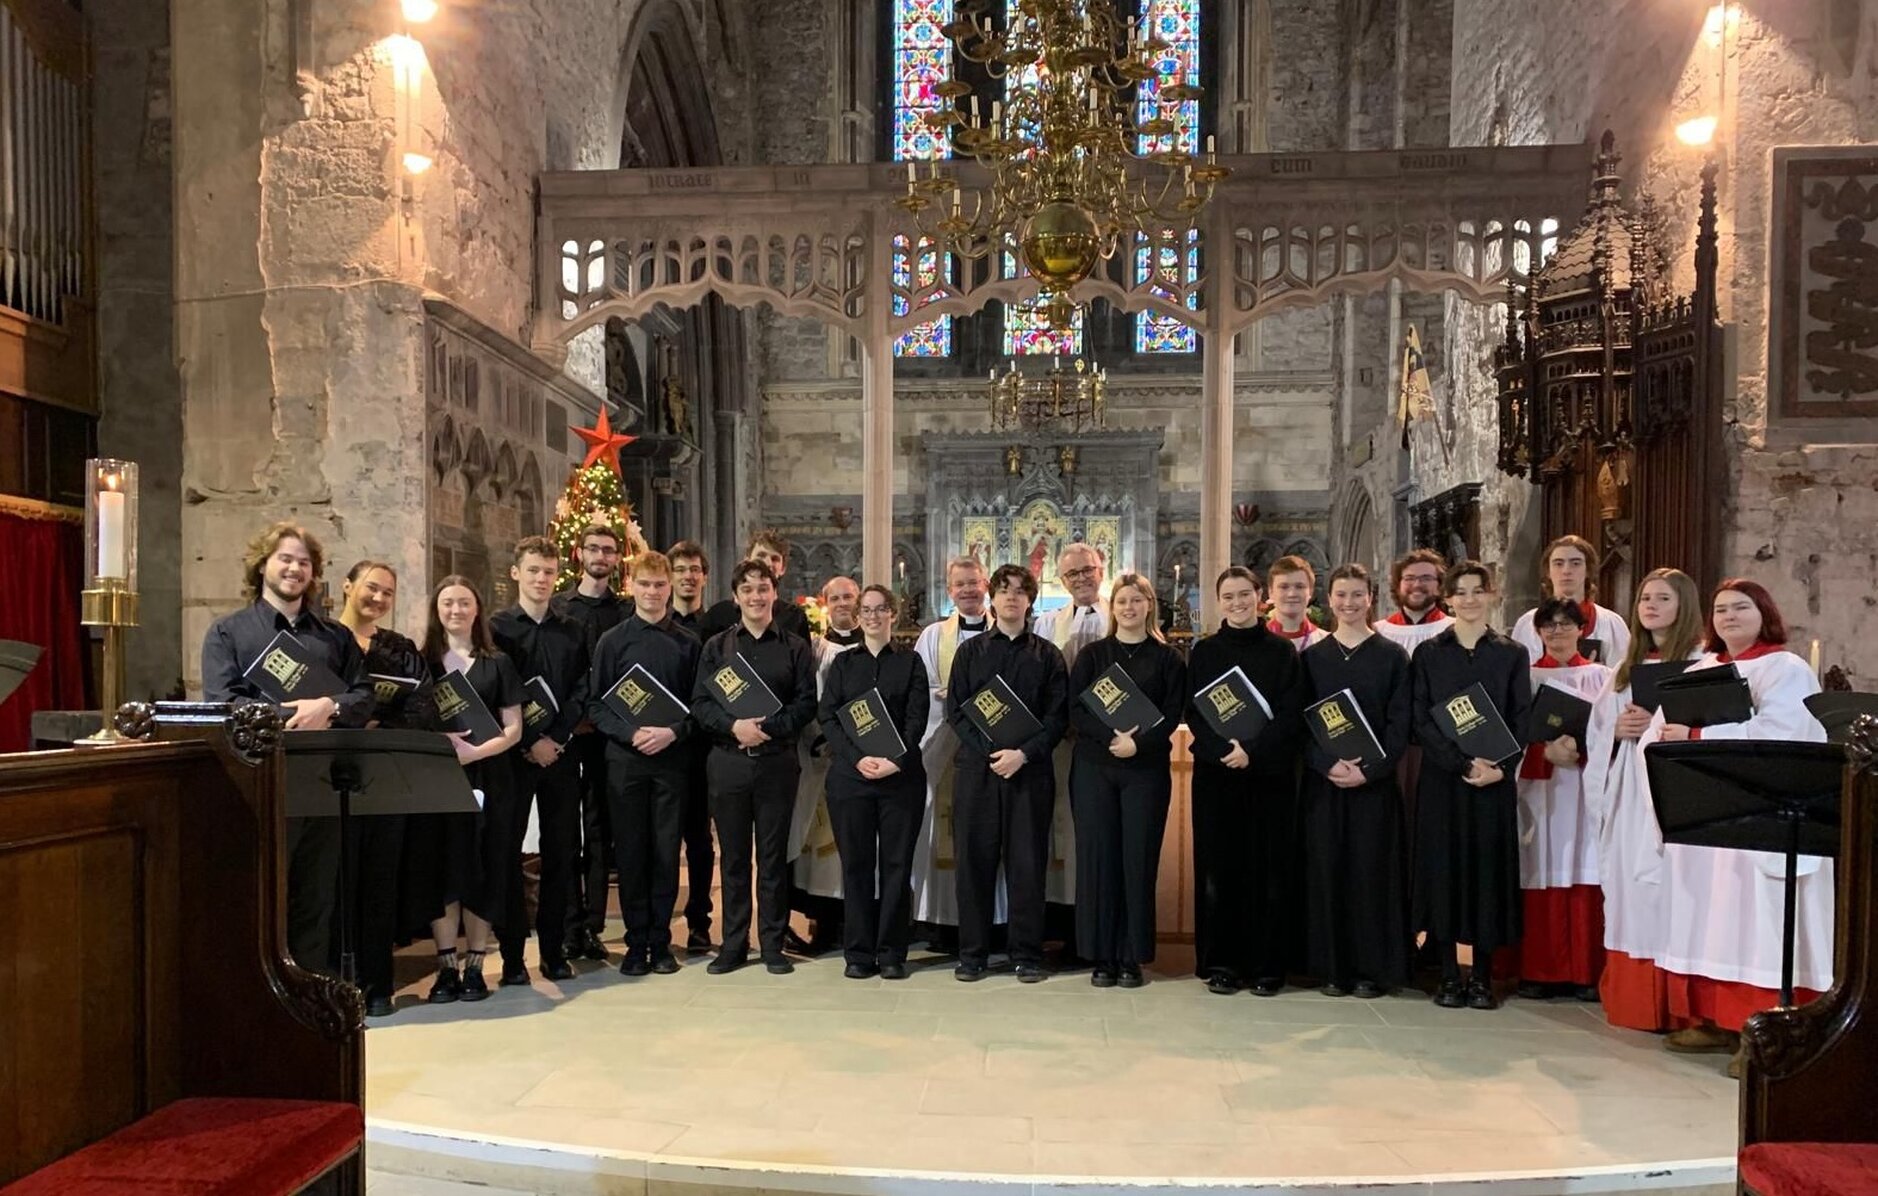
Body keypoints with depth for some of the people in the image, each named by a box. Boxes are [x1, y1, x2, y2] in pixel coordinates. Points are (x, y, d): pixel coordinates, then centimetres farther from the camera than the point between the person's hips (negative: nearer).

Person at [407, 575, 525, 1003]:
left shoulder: (497, 664, 8)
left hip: (486, 778, -1)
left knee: (482, 870, 0)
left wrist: (474, 752, -15)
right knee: (439, 869, -1)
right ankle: (446, 968, 7)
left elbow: (513, 730, 2)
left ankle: (474, 967, 9)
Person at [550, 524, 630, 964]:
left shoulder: (627, 611, 7)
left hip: (608, 733, 0)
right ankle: (569, 927, 8)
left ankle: (593, 927, 10)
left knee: (600, 830, 5)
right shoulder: (555, 607, 6)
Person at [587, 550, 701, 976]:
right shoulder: (613, 641, 5)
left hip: (672, 760, 1)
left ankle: (661, 942, 14)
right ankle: (636, 943, 12)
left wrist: (672, 732, -12)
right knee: (631, 853, 3)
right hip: (625, 760, 0)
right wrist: (632, 733, -13)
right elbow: (595, 704, 2)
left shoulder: (687, 644, 7)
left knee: (667, 852, 4)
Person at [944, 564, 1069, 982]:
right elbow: (955, 710, 3)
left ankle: (1027, 954, 11)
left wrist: (1023, 754, -13)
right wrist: (989, 752, -10)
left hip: (1030, 770, -1)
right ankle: (972, 952, 13)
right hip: (976, 767, 1)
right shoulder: (970, 650, 10)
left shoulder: (1047, 655, 8)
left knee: (1028, 861, 2)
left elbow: (1057, 716, 1)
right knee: (974, 859, 3)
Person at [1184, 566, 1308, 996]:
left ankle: (1267, 965, 11)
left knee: (1268, 868, 1)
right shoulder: (1204, 651, 7)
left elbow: (1292, 714, -3)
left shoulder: (1281, 651, 4)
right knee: (1218, 867, 2)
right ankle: (1220, 964, 11)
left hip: (1270, 773, 0)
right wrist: (1225, 750, -16)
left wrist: (1252, 751, -16)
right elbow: (1193, 712, 0)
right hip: (1215, 772, 1)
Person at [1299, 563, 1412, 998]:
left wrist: (1369, 769, -13)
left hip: (1375, 780, -1)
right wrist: (1328, 764, -12)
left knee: (1372, 869, 0)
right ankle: (1332, 967, 12)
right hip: (1323, 780, 2)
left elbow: (1400, 723, -2)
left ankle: (1371, 968, 11)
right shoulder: (1312, 656, 8)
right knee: (1326, 869, 3)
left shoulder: (1393, 656, 3)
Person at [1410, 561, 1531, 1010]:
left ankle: (1482, 977, 11)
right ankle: (1449, 975, 8)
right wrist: (1463, 763, -14)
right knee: (1444, 866, 0)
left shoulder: (1512, 654, 7)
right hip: (1441, 778, 0)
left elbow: (1521, 720, 3)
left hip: (1495, 780, 1)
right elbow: (1420, 720, -2)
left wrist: (1499, 767, -13)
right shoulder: (1428, 654, 5)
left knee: (1488, 867, 2)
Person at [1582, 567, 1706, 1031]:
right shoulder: (1627, 667, 17)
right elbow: (1596, 729, 18)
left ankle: (1669, 1004, 1)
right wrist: (1617, 729, -1)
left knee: (1666, 887, -8)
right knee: (1627, 885, 8)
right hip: (1627, 792, 6)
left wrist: (1657, 727, -20)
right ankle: (1628, 998, 16)